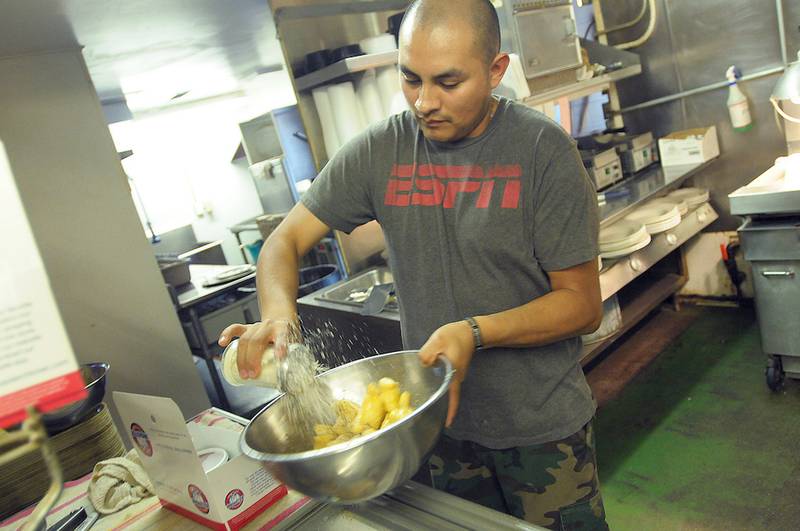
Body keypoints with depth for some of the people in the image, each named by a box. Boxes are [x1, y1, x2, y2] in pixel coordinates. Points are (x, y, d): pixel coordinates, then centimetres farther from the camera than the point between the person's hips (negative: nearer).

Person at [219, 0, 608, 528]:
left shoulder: (543, 149, -15)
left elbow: (583, 305, -14)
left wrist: (475, 333, -29)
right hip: (442, 420, 3)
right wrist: (277, 312, -23)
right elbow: (286, 240, -2)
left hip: (543, 429, -2)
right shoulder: (379, 151, -7)